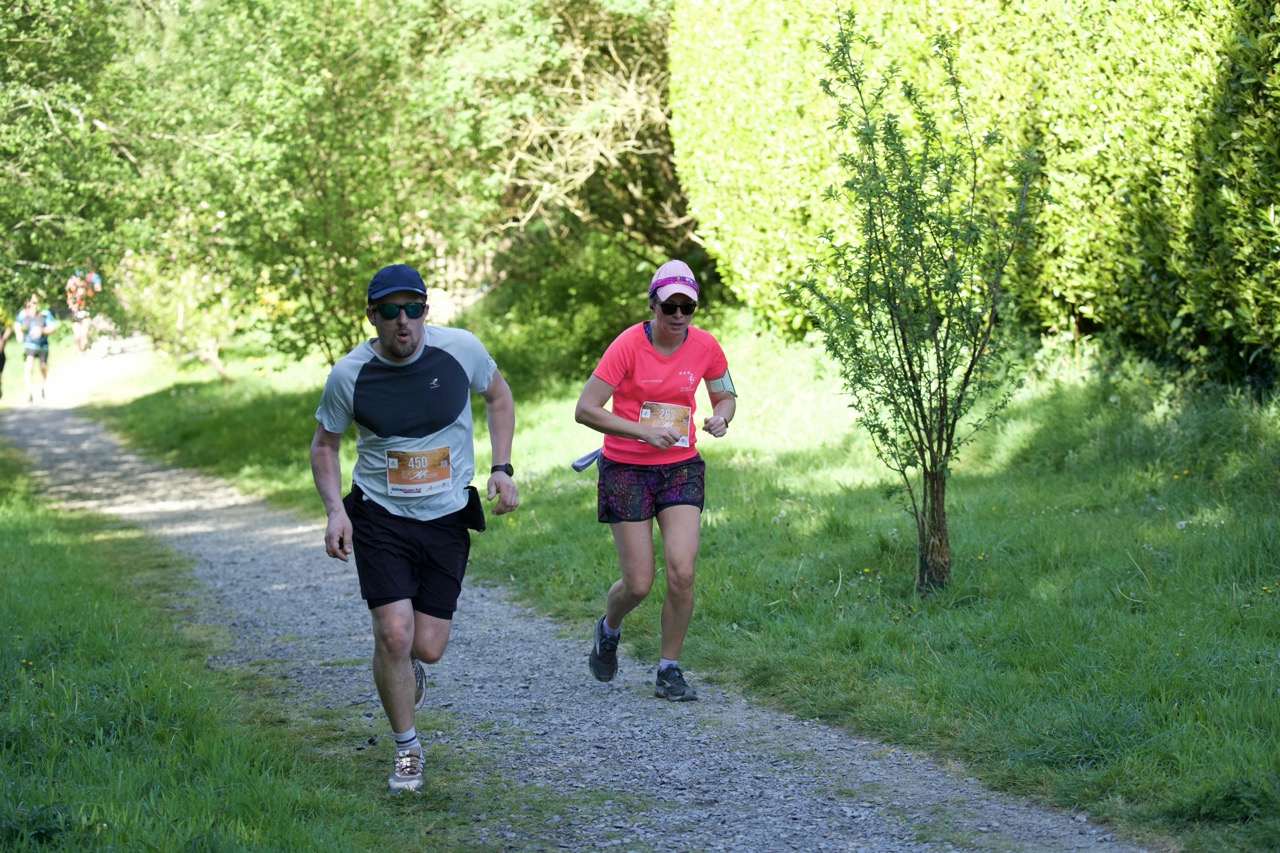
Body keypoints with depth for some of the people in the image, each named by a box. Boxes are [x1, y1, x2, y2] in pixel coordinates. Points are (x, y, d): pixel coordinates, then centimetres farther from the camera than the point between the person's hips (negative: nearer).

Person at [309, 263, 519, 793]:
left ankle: (408, 666, 40)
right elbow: (324, 444, 5)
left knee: (427, 647, 0)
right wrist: (335, 509, -9)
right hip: (380, 516, -1)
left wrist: (502, 468, 0)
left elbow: (498, 396, 11)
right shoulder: (348, 375, -11)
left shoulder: (460, 350, -10)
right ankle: (406, 750, 7)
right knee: (394, 633, -15)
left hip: (447, 518, 1)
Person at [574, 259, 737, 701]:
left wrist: (721, 417, -10)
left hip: (681, 466, 3)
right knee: (638, 584, -3)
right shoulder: (628, 345, -15)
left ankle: (670, 670, 4)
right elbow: (585, 409, -16)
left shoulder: (705, 347, -3)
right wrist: (644, 432, -25)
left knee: (682, 573, -12)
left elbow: (725, 396, 14)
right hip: (626, 469, -3)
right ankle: (608, 628, 33)